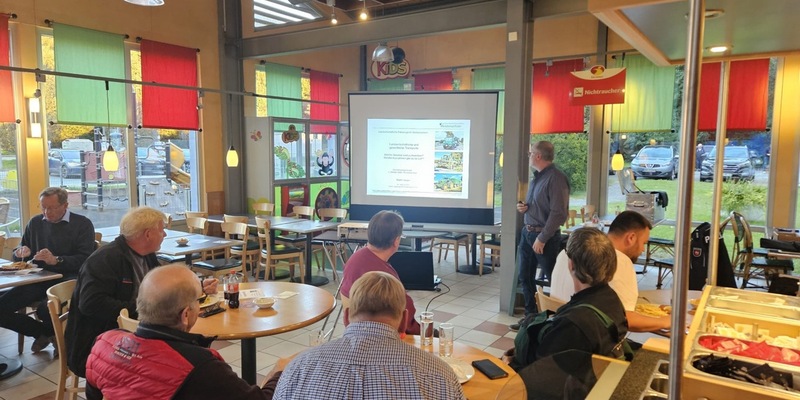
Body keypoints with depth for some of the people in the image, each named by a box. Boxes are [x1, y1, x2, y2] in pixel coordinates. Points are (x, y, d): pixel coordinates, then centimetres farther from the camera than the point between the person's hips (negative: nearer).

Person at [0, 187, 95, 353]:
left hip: (67, 280, -6)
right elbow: (17, 255, 27)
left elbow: (84, 259, -10)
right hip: (39, 281, 6)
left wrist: (56, 260, -23)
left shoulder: (82, 224, 1)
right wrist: (20, 253, 3)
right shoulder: (35, 223, 18)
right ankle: (44, 332, 10)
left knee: (45, 310, -33)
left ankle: (45, 333, 7)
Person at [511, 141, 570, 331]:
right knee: (525, 277, 14)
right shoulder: (536, 177, 13)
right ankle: (531, 316, 26)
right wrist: (523, 206, 4)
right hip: (527, 232, 9)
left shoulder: (556, 178, -16)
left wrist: (542, 238, -21)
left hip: (544, 236, -9)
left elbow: (558, 213, -21)